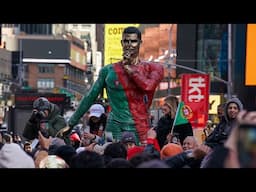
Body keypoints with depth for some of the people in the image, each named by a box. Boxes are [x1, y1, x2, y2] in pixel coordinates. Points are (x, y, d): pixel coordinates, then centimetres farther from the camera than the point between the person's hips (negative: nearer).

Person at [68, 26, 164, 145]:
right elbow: (90, 98, 14)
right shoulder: (108, 71, 9)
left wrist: (129, 68, -2)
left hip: (141, 129, 0)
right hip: (116, 128, 0)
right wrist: (71, 124, 14)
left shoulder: (152, 68, 7)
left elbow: (148, 86, -14)